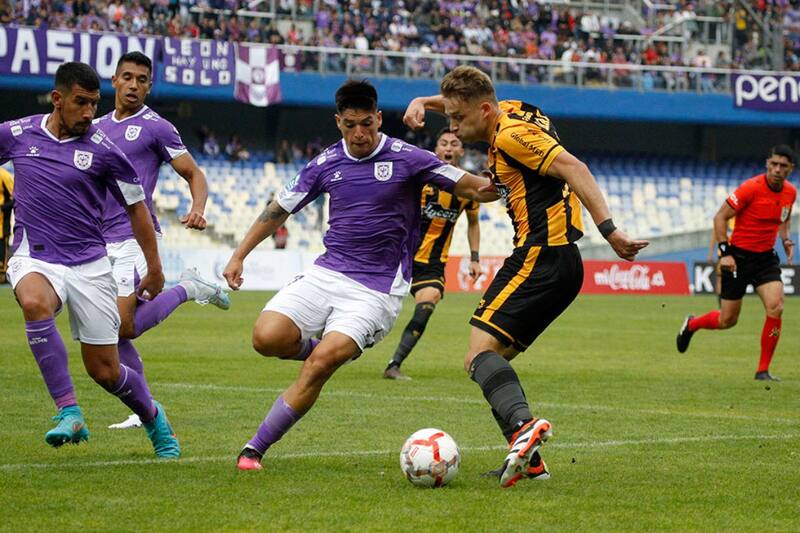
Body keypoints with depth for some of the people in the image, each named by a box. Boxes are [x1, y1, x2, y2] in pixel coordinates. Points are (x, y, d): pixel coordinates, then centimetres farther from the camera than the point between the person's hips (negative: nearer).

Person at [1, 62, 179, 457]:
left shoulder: (102, 150, -5)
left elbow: (136, 205, 7)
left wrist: (154, 268, 10)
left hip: (88, 264, 0)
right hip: (36, 259, 0)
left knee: (105, 371, 1)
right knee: (34, 303, -37)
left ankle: (153, 417, 33)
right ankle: (69, 414, -34)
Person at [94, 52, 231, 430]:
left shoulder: (156, 127, -2)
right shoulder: (97, 127, 16)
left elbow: (194, 175, -1)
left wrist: (197, 209, -20)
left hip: (136, 236, -6)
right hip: (101, 240, 6)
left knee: (122, 327, -17)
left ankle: (187, 289, 4)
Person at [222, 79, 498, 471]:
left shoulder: (406, 159, -5)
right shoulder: (326, 163, 6)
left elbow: (472, 188, -4)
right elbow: (279, 209, 17)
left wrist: (491, 187, -28)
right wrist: (239, 255, 14)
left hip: (377, 288, -4)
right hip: (326, 273, 4)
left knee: (320, 363, -22)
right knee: (267, 338, -19)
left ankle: (255, 449, -12)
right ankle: (330, 349, 14)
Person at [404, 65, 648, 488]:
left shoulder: (511, 134, -11)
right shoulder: (510, 112, 17)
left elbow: (573, 168, -21)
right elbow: (456, 100, 36)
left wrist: (608, 230, -29)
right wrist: (422, 102, 17)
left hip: (540, 255, -10)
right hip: (561, 263, 10)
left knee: (480, 354, -21)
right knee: (492, 358, 12)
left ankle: (523, 425, -45)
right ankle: (528, 461, 4)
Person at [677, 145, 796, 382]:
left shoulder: (790, 192, 1)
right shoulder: (751, 188, -19)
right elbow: (720, 217, -13)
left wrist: (786, 240, 7)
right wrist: (724, 251, -19)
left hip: (766, 258, 4)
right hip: (739, 257, -4)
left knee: (775, 307, -17)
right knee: (727, 320, 4)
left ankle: (763, 370, -6)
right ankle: (691, 324, 38)